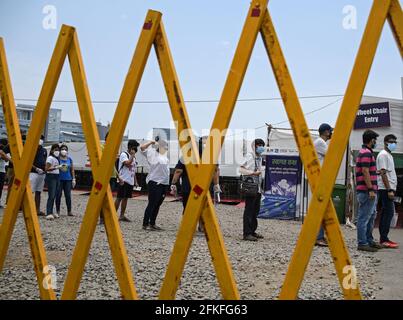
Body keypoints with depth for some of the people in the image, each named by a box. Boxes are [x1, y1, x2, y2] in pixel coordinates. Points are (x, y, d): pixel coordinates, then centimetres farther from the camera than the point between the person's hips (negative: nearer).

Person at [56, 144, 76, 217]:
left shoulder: (69, 159, 11)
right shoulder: (57, 159, 0)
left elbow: (72, 170, 14)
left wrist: (73, 179, 9)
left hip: (68, 179, 3)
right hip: (59, 179, -3)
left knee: (68, 195, 0)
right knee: (58, 195, -1)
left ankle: (69, 211, 4)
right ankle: (58, 211, 7)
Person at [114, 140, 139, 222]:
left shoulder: (133, 157, 19)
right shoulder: (123, 154, -7)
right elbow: (128, 163, -25)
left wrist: (135, 181, 18)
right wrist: (132, 155, -13)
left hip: (130, 181, 8)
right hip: (123, 180, -8)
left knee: (126, 198, 9)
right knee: (119, 198, -7)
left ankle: (122, 216, 13)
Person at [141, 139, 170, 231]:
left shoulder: (165, 157, 18)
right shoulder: (153, 153, -2)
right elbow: (142, 148, -11)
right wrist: (151, 142, -11)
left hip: (164, 183, 7)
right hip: (154, 182, -7)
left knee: (157, 205, 10)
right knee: (152, 204, -7)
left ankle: (152, 223, 18)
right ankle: (145, 224, -2)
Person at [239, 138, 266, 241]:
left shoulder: (260, 158, 17)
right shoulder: (249, 156, -7)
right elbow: (241, 169, -14)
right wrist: (253, 173, -19)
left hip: (258, 188, 8)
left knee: (255, 210, 13)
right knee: (249, 210, -7)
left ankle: (252, 231, 22)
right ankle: (247, 233, -5)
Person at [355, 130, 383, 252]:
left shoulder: (365, 152, 19)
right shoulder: (366, 153, -14)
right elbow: (365, 172, -21)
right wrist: (371, 189, -22)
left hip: (369, 192, 11)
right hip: (367, 191, -11)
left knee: (371, 216, 17)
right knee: (364, 218, -6)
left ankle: (369, 240, 25)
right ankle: (362, 243, -2)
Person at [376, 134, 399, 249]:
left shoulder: (389, 155, 21)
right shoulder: (383, 155, -9)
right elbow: (383, 173, -16)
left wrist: (392, 189, 16)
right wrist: (389, 190, -20)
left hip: (389, 189, 10)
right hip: (385, 188, -10)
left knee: (385, 213, 9)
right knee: (389, 213, -12)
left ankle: (383, 238, 12)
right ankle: (384, 240, -11)